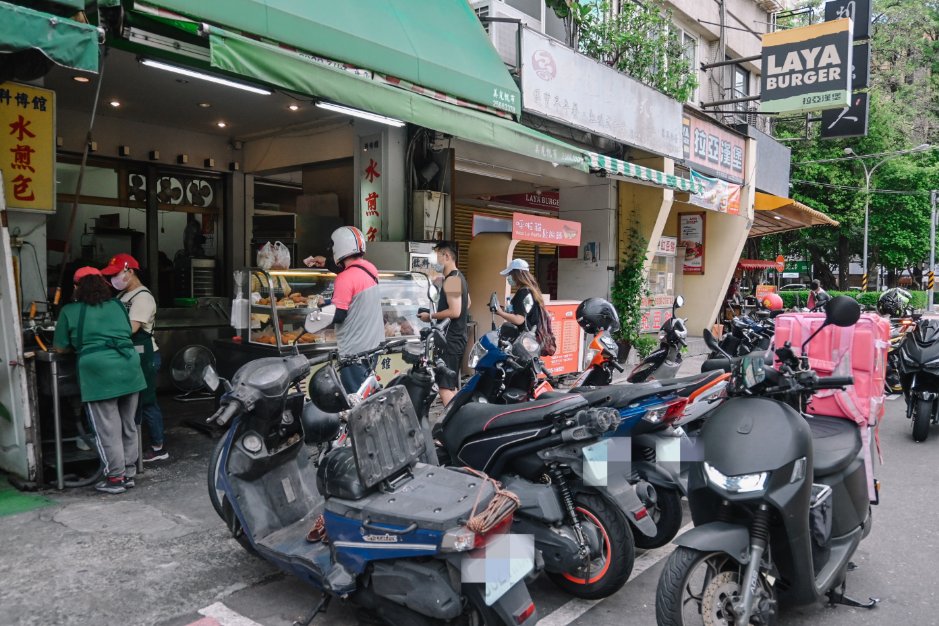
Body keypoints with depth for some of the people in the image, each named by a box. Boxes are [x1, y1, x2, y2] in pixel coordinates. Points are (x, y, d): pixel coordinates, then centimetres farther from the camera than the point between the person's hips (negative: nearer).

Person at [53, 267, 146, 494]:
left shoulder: (69, 311, 5)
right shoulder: (118, 306, 17)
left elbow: (60, 347, 11)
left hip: (100, 375, -5)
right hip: (129, 370, 5)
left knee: (108, 430, 2)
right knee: (129, 426, 13)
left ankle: (115, 479, 7)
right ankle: (129, 474, 21)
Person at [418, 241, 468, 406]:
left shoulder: (451, 280, -16)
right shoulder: (459, 277, 16)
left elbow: (455, 311, -26)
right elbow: (466, 304, 28)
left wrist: (431, 316, -14)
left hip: (450, 340, -11)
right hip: (458, 337, 11)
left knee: (445, 387, -14)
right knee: (453, 386, 16)